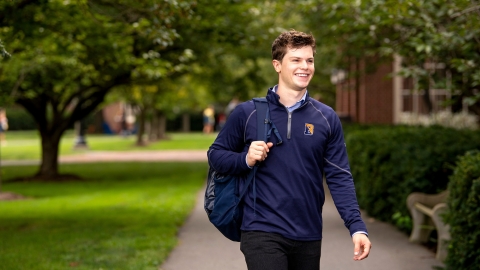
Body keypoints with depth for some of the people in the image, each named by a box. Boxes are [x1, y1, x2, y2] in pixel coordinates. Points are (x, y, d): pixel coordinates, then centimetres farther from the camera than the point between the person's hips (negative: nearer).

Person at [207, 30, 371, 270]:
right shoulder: (247, 113, 0)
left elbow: (339, 177, 3)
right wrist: (246, 159, -13)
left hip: (309, 238, 3)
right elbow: (215, 155, 7)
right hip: (262, 233, -3)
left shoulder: (326, 118, 5)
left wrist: (357, 227, -8)